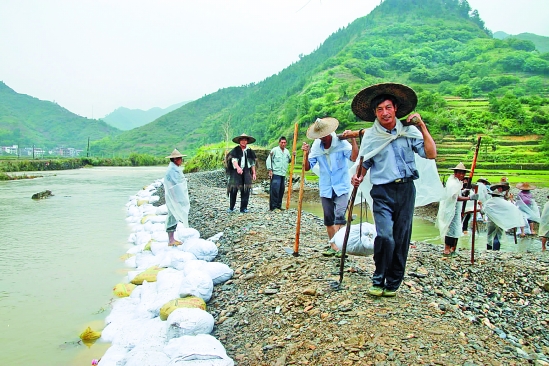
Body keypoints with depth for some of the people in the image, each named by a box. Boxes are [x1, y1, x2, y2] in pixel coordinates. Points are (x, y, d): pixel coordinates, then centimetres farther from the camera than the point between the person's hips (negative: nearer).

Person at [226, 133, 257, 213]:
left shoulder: (250, 151, 13)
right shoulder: (235, 150, 0)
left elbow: (252, 163, 18)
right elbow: (233, 160, -15)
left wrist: (254, 173, 13)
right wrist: (238, 167, -33)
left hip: (246, 173, 3)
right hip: (236, 172, -3)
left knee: (246, 190, -1)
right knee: (234, 189, -3)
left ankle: (243, 208, 6)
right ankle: (231, 208, 9)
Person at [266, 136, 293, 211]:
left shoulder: (287, 151, 14)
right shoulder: (274, 150, -4)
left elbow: (289, 160, 24)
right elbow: (268, 160, -4)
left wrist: (293, 156, 6)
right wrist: (270, 170, -10)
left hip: (283, 174, 6)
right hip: (275, 174, -6)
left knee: (281, 190, 9)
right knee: (274, 190, -9)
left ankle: (278, 205, 19)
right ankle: (273, 207, -4)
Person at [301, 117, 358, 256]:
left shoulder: (341, 142, -10)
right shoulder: (316, 147, 0)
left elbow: (354, 158, -23)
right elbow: (307, 167, 1)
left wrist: (352, 139, -31)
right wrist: (306, 154, -14)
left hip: (341, 187, -4)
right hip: (325, 188, 4)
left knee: (339, 215, -18)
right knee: (328, 218, 9)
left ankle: (337, 244, -15)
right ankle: (333, 246, 20)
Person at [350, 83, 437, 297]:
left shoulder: (409, 131, 4)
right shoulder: (370, 135, 3)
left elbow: (431, 154, -4)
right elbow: (364, 163, 9)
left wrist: (422, 127, -5)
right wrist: (358, 177, -11)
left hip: (406, 190, 2)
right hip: (382, 192, -2)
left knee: (401, 239, 6)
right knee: (385, 236, -17)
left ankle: (393, 283, 20)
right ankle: (378, 280, 1)